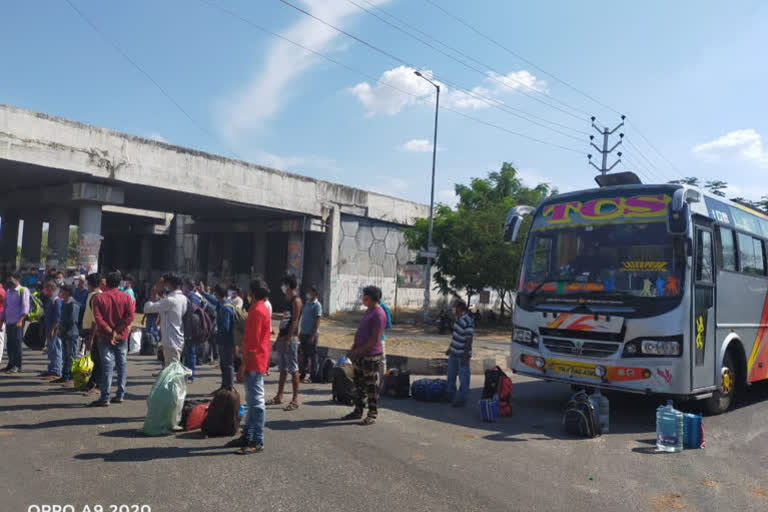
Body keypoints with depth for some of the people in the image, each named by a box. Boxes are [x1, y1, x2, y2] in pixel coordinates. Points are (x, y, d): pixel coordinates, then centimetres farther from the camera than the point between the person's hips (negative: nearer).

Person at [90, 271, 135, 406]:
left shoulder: (98, 298, -4)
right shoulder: (126, 297, -1)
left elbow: (98, 318, -12)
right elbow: (130, 317, -10)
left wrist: (110, 331, -9)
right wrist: (117, 331, -9)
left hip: (104, 336, -1)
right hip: (122, 337, 1)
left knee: (107, 365, -2)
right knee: (122, 364, 9)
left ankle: (105, 398, -2)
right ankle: (120, 395, 13)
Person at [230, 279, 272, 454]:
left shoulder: (257, 311, -16)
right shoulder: (262, 309, 16)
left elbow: (252, 342, -21)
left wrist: (243, 365, -19)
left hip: (254, 364, -11)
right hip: (257, 363, 11)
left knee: (256, 402, -7)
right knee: (252, 401, 15)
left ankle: (257, 442, -3)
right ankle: (247, 437, 25)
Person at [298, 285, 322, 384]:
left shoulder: (317, 305, -8)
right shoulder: (306, 303, 13)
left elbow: (317, 321, -12)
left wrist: (313, 336, -17)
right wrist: (300, 332, 14)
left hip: (311, 334, -7)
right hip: (303, 333, 7)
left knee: (312, 355, -1)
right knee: (304, 354, 12)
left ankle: (313, 376, 4)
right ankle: (304, 374, 20)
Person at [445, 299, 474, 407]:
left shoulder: (468, 322, -24)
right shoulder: (458, 318, 4)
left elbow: (469, 340, -22)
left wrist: (465, 356, -21)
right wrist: (450, 348, 21)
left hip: (462, 354, -10)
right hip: (454, 353, 10)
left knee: (463, 378, 4)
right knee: (451, 375, 20)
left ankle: (461, 400, 14)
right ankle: (450, 396, 35)